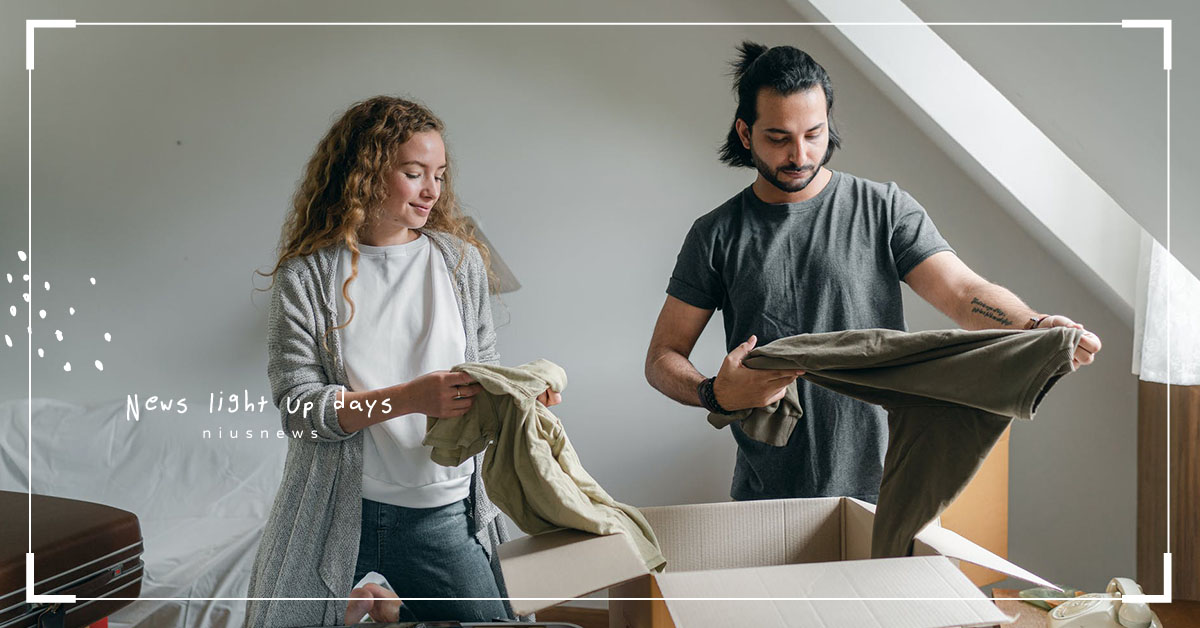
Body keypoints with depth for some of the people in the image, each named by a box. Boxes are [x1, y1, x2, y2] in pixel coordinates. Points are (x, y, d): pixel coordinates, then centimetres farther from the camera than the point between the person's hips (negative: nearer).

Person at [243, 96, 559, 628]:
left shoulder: (460, 260, 4)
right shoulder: (305, 276, -4)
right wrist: (409, 398, -22)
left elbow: (484, 368, 9)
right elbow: (297, 407, -11)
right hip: (337, 514, -1)